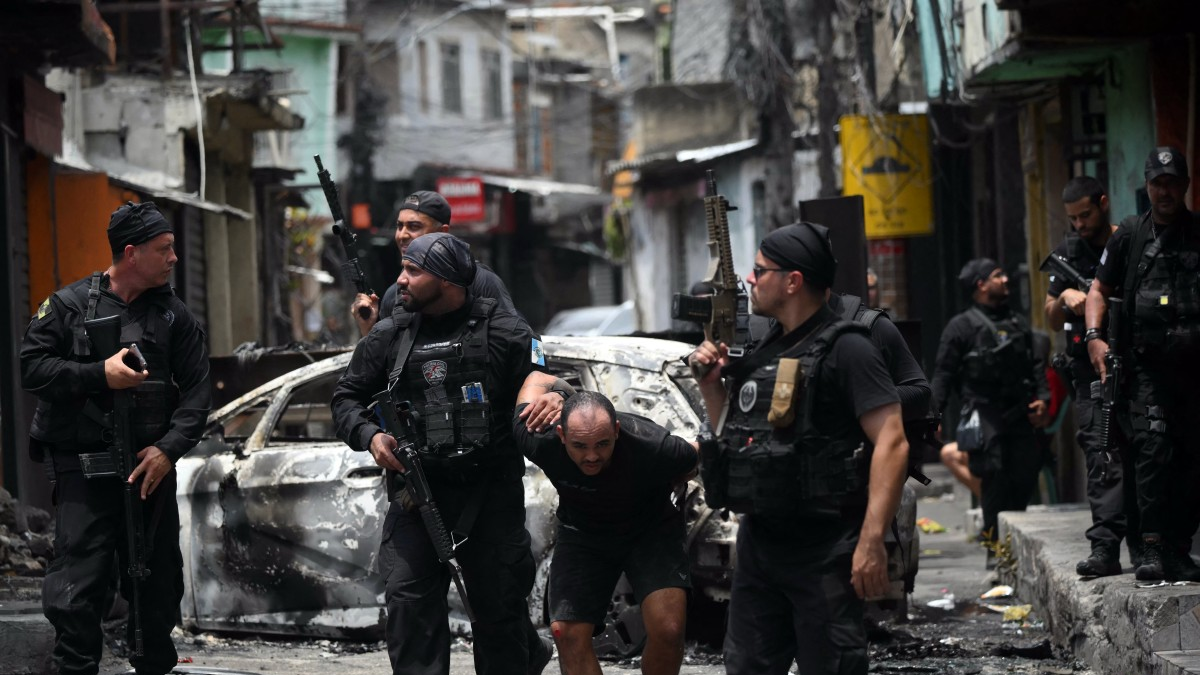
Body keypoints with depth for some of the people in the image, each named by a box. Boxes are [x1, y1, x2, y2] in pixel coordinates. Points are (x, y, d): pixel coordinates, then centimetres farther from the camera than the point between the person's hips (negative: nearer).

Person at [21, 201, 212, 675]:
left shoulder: (174, 316, 8)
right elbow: (32, 367, -3)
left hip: (152, 465, 3)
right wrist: (100, 374, -14)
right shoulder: (69, 305, 1)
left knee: (158, 587, 10)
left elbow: (196, 391, 4)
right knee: (77, 589, -9)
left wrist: (168, 448, -10)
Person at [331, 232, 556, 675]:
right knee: (408, 600, -10)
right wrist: (369, 435, -6)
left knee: (498, 605, 7)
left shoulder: (503, 331, -1)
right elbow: (347, 397, 15)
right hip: (417, 490, 2)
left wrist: (550, 401, -25)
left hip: (491, 493, -2)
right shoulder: (389, 336, 8)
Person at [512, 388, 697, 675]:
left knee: (668, 630, -22)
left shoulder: (652, 447, -36)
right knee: (567, 633, -12)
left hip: (652, 529, -2)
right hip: (582, 531, 2)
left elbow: (698, 458, -11)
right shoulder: (540, 442, -29)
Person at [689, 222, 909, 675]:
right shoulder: (764, 352, 16)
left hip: (823, 552, -8)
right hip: (758, 547, 9)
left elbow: (892, 443, -18)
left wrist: (872, 540, -25)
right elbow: (733, 433, 28)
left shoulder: (844, 349, -10)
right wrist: (710, 383, 9)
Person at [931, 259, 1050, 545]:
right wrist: (935, 415, -9)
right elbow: (943, 373, -2)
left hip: (1018, 414, 5)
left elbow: (1035, 365, 20)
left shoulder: (1018, 323, 17)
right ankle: (994, 534, 1)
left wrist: (1041, 397, 5)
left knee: (1025, 473, 2)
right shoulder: (962, 326, 0)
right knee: (994, 479, -7)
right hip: (985, 416, -5)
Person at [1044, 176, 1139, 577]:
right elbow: (1053, 321, 15)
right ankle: (1104, 547, -18)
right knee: (1102, 455, -11)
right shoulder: (1067, 253, 12)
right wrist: (1064, 296, -6)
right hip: (1091, 368, 1)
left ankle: (1142, 548, 11)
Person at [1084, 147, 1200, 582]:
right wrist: (1094, 336, 2)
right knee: (1152, 450, -14)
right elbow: (1099, 290, 17)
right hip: (1148, 366, -1)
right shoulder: (1130, 239, 11)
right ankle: (1152, 549, -18)